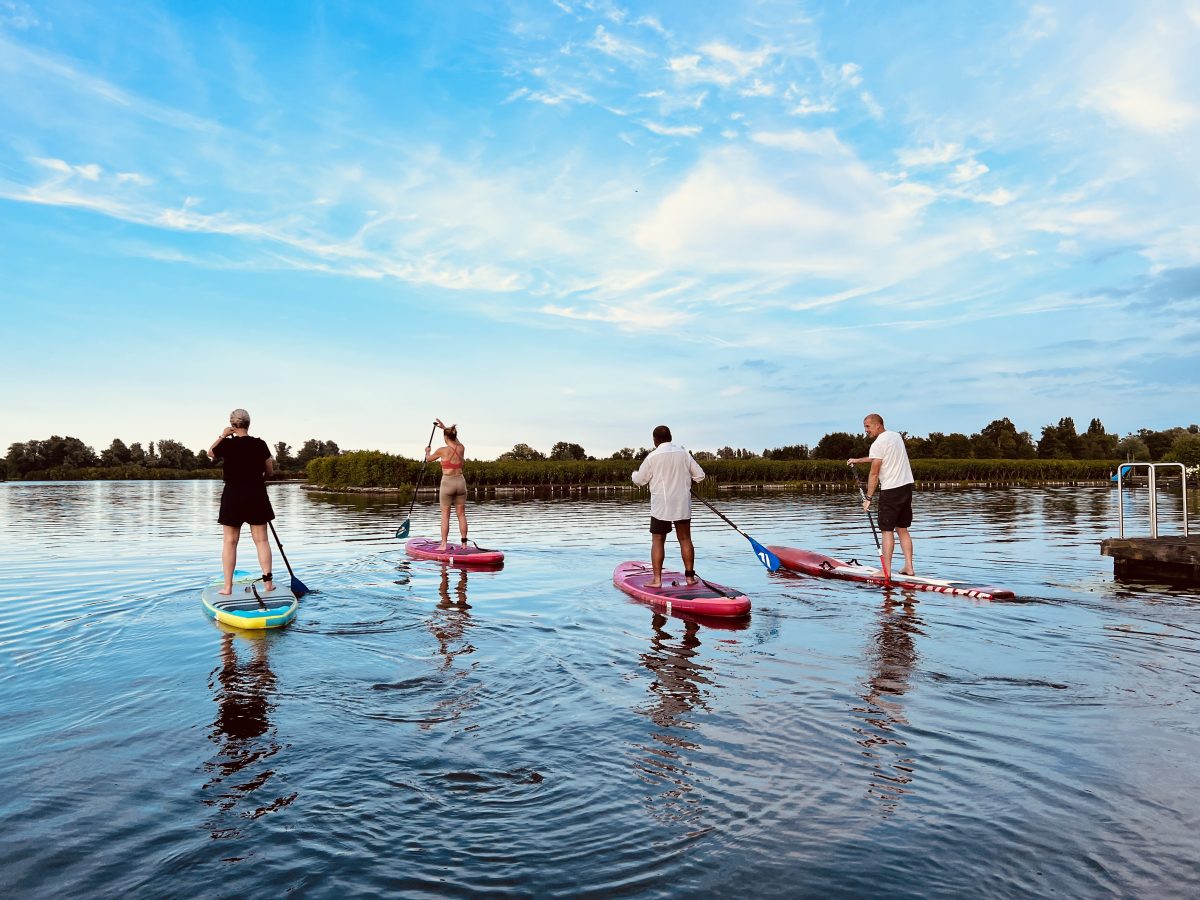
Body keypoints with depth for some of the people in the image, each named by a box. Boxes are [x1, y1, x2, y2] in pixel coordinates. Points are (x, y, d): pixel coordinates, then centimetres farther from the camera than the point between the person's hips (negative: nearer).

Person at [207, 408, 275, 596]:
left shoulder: (227, 444, -7)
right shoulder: (260, 444, -5)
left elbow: (210, 453, 16)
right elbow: (270, 472, 5)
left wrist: (222, 436, 14)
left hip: (233, 496, -1)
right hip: (257, 496, 1)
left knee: (230, 542, 6)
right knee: (261, 540, 6)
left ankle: (228, 587, 8)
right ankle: (267, 581, 7)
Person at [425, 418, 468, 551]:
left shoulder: (442, 450, -9)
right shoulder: (462, 448, 3)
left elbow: (428, 459, 10)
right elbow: (455, 440, 27)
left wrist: (427, 451, 32)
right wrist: (444, 428, 37)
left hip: (447, 483, -4)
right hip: (460, 482, 4)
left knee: (445, 515, 2)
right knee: (461, 514, 7)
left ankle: (443, 544, 2)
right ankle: (464, 544, 8)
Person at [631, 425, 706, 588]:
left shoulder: (652, 457, -9)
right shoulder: (684, 453, 2)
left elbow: (639, 481, 1)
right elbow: (700, 475, 6)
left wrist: (634, 473, 24)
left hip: (661, 506, -3)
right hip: (683, 505, 3)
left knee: (657, 540, 3)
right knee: (685, 539, 11)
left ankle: (657, 579, 0)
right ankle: (690, 576, 15)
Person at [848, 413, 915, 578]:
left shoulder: (878, 444, -13)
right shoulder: (896, 436, 13)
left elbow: (874, 474, -14)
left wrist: (868, 498, -8)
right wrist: (858, 460, 34)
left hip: (890, 491, -8)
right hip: (907, 486, 8)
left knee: (887, 530, -3)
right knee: (902, 529, 13)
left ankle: (886, 570, -3)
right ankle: (909, 567, 11)